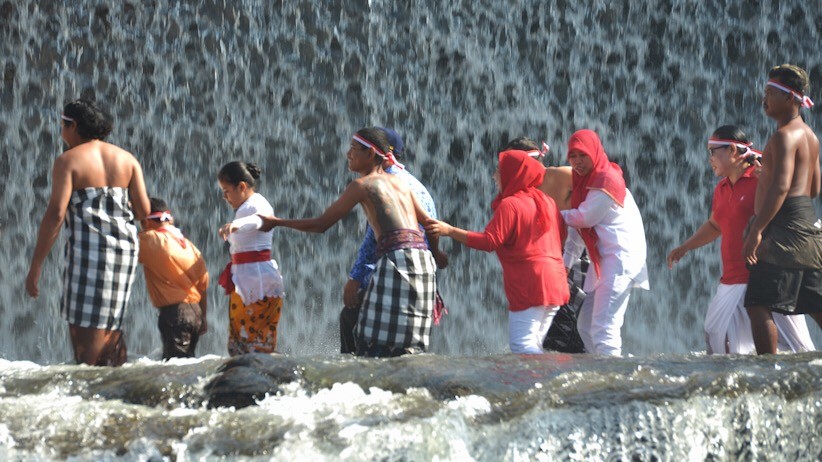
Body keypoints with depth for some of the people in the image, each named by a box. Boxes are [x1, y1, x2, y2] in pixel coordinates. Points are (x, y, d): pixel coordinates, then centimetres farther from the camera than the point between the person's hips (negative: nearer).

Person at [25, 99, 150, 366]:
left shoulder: (68, 160, -1)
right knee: (111, 326, 13)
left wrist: (36, 264, -9)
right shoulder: (127, 159, 13)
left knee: (84, 329, -4)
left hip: (87, 246, -5)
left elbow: (56, 213, -10)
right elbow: (143, 211, 6)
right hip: (125, 244, 6)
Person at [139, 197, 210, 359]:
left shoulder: (150, 240, -9)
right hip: (195, 312, 8)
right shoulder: (189, 245, 13)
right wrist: (203, 318, 23)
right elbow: (203, 286, 15)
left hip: (173, 311, -8)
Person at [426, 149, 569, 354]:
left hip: (529, 284, -8)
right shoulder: (547, 202, 13)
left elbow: (489, 241, -17)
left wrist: (449, 231, -14)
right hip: (555, 282, 8)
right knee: (533, 345, 13)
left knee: (521, 345, -10)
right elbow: (561, 237, 20)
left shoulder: (510, 204, -11)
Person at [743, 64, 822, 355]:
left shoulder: (784, 136, -12)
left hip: (785, 227, -10)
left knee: (758, 305, -10)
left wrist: (756, 231, -25)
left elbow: (780, 187, -23)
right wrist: (767, 169, 31)